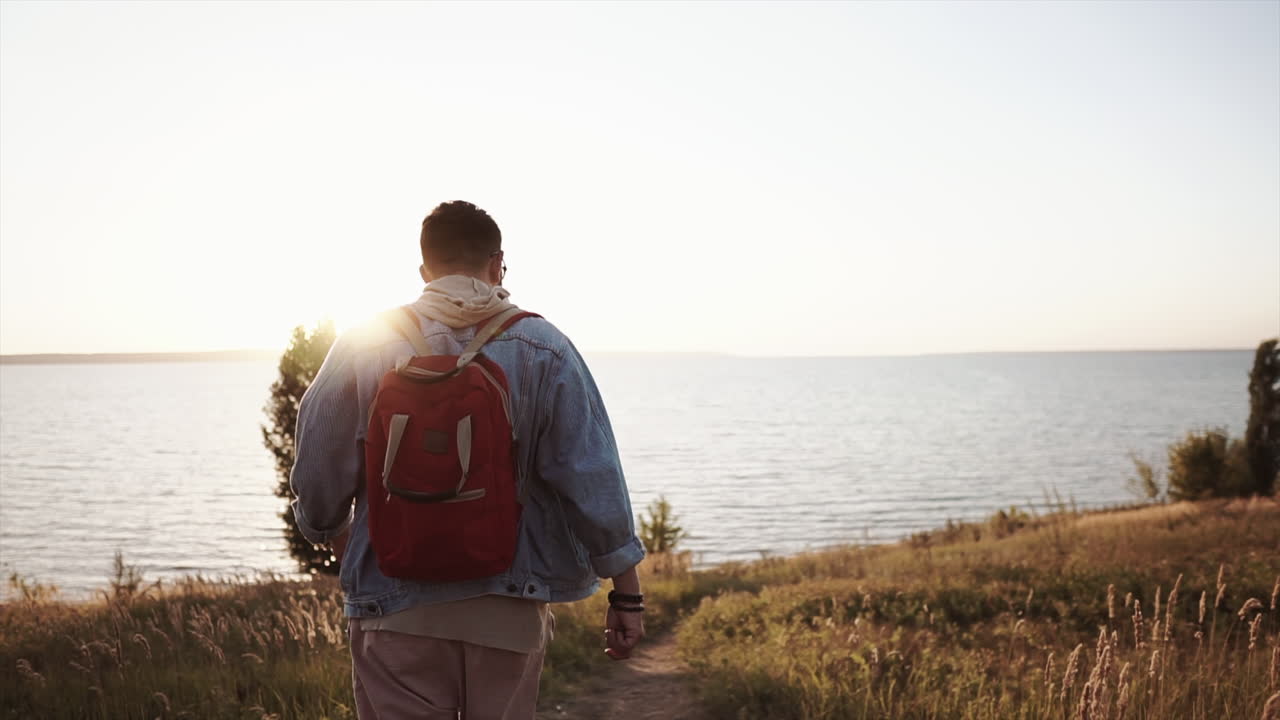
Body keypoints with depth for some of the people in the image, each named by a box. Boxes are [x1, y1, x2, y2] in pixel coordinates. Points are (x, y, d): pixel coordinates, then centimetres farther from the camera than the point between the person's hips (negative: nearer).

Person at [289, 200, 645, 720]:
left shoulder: (363, 346, -2)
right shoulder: (543, 348, -3)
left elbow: (318, 474, 4)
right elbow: (593, 482, -6)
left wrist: (334, 533, 26)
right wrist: (626, 597, 0)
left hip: (396, 607, 0)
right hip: (509, 608, 1)